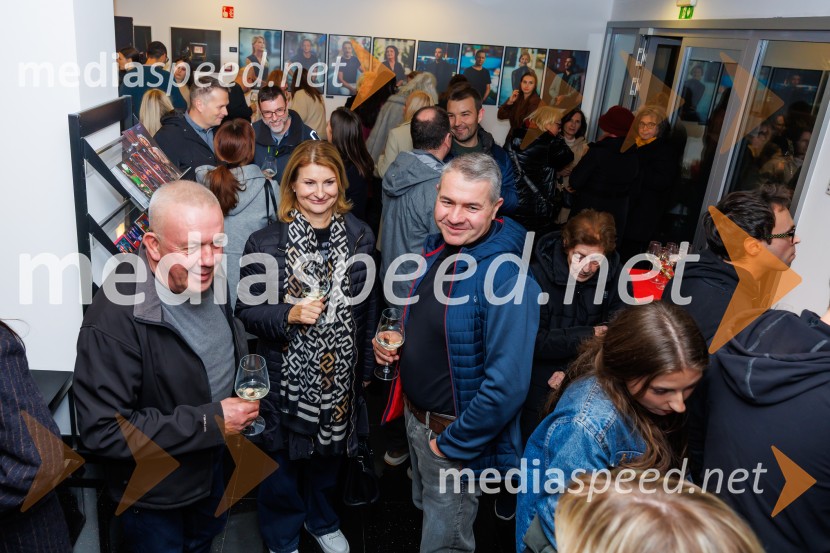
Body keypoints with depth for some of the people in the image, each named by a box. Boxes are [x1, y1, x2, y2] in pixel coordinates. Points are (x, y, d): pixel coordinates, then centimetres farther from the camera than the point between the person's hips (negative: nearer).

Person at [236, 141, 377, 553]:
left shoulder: (360, 236, -4)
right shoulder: (265, 242, -14)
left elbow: (366, 305, 5)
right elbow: (246, 310, -8)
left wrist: (366, 366, 9)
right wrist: (290, 314, -27)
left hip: (340, 374, 3)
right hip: (286, 376, -3)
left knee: (330, 453, 23)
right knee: (283, 461, 16)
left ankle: (321, 520, 52)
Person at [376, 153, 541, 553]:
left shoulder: (507, 280, -28)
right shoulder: (436, 248, -3)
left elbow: (507, 385, -28)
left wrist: (453, 444, -18)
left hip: (454, 434, -7)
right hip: (414, 415, 7)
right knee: (426, 511, 30)